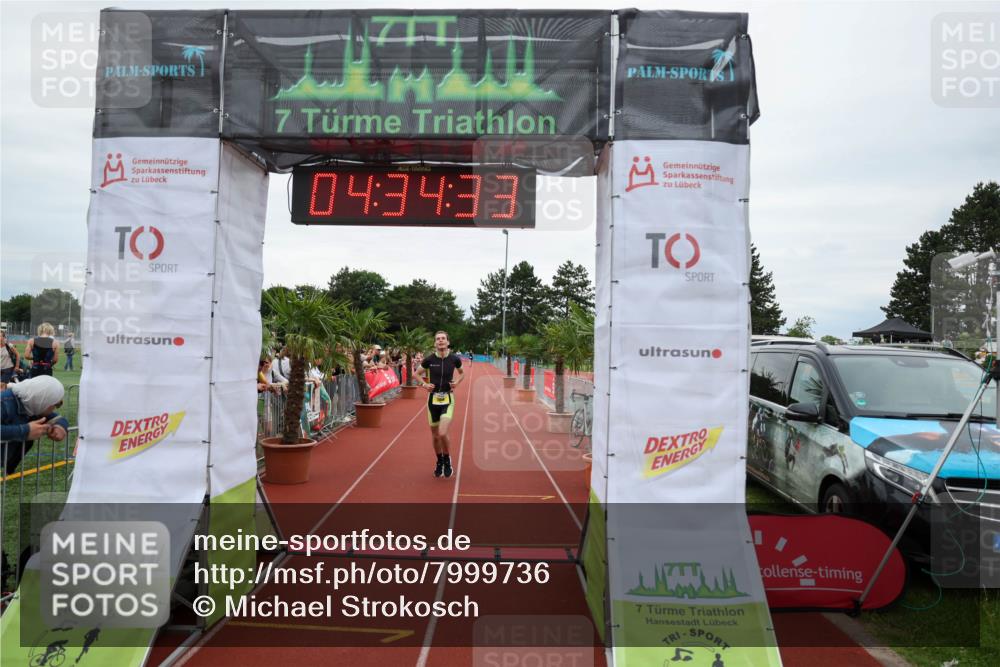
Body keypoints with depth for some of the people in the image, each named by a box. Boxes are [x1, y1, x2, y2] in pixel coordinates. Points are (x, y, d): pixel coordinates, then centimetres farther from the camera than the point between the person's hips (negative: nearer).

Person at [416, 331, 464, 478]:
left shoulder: (454, 359, -6)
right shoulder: (429, 359, -6)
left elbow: (461, 373, 15)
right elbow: (417, 374, 10)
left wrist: (457, 381, -5)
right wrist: (424, 384, -8)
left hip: (447, 399, -2)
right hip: (433, 399, 2)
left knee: (442, 433, -19)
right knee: (435, 435, 10)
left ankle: (447, 459, 9)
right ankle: (439, 461, 35)